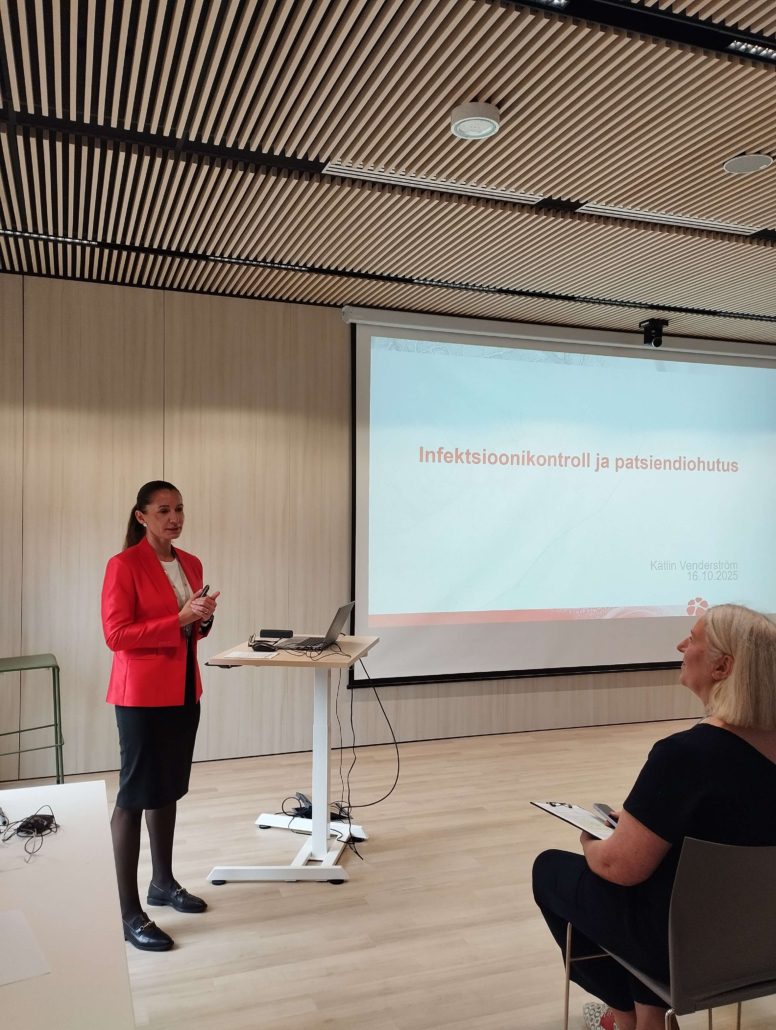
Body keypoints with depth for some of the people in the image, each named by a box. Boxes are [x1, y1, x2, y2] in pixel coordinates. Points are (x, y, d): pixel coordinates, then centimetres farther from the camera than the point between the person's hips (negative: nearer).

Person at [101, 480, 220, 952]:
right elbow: (116, 635, -17)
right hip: (141, 695, -7)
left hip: (185, 691, 7)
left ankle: (163, 882, 33)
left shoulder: (191, 564, 9)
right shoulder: (124, 565, -13)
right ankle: (129, 913, 8)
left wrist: (205, 618, -4)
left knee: (169, 790, 17)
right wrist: (180, 619, -23)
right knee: (135, 794, -1)